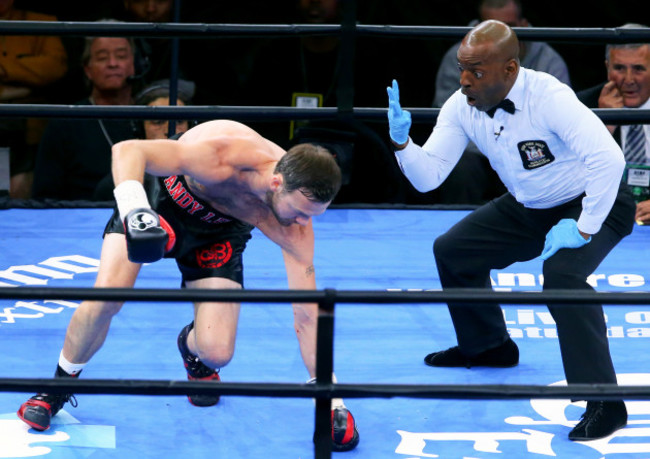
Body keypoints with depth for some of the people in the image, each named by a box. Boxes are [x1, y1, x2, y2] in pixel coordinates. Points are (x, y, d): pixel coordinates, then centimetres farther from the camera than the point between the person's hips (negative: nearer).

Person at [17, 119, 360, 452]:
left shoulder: (294, 221, -29)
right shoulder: (224, 159, -42)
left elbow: (306, 315, -22)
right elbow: (127, 150, -43)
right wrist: (135, 210, -61)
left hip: (219, 229, 3)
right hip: (163, 197, -2)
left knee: (217, 352, -16)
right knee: (107, 295, -26)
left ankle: (191, 345, 25)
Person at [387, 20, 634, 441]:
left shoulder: (547, 98, -32)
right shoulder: (462, 107, -10)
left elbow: (609, 158, -42)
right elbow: (428, 177, -9)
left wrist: (583, 229, -36)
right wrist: (402, 142, -28)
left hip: (591, 205, -8)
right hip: (528, 208, 8)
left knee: (561, 273, -33)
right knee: (452, 250, 10)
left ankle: (604, 403, -27)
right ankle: (488, 346, 34)